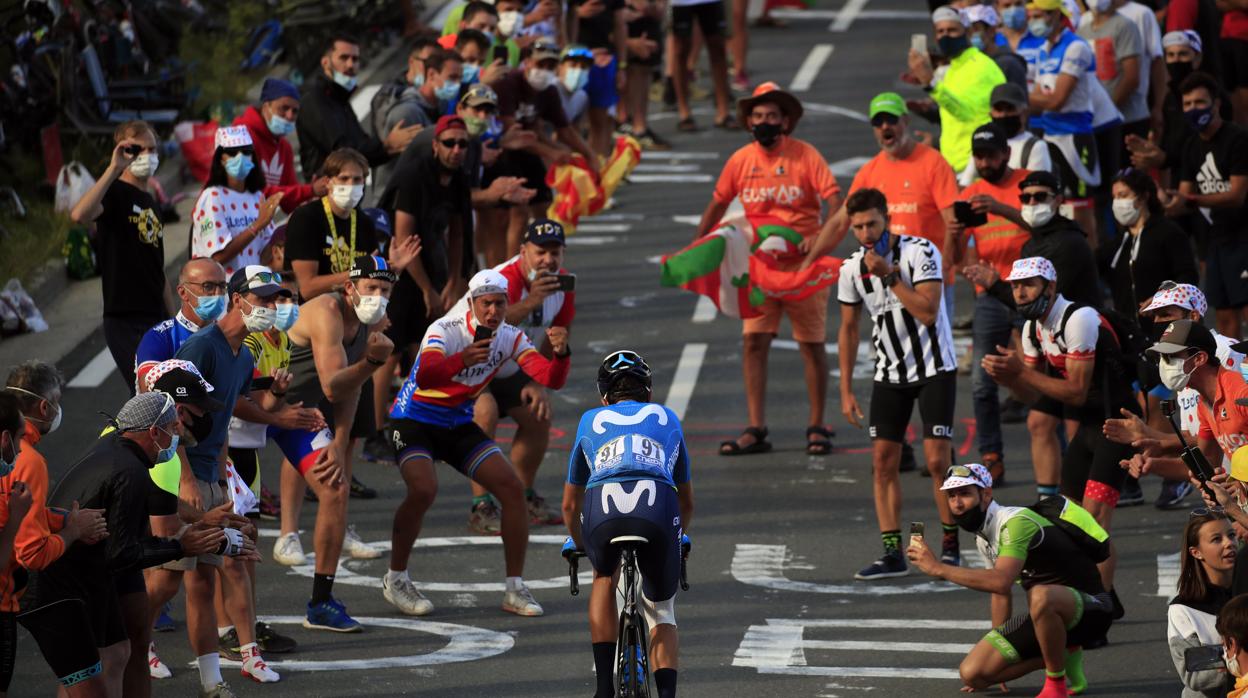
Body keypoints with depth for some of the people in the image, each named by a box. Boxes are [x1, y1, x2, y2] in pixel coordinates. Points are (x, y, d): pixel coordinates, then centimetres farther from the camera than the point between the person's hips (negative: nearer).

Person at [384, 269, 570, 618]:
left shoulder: (509, 338, -6)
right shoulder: (446, 331, -23)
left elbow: (551, 379, -14)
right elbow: (426, 376, -41)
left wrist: (560, 353, -35)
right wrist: (462, 360, -60)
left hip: (459, 425, 5)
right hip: (414, 421, -5)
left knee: (512, 487, -9)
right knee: (423, 489, -30)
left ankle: (515, 589, 1)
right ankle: (395, 579, -9)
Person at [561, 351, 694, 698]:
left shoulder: (591, 421, 33)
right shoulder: (666, 419, 35)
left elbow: (570, 504, 41)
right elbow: (687, 502, 45)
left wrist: (578, 542, 60)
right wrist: (679, 536, 64)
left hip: (602, 508, 0)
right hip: (659, 510, 0)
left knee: (604, 578, 33)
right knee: (661, 614, 22)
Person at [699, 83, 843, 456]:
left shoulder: (805, 156, -8)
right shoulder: (741, 160, 3)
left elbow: (835, 202, -14)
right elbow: (717, 205, 15)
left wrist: (824, 236, -30)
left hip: (803, 266, -3)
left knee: (812, 343, 4)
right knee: (754, 341, -4)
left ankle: (817, 427, 14)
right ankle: (755, 430, -1)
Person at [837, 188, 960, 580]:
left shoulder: (921, 252, -15)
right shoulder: (853, 268, -1)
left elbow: (927, 311, -25)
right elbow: (848, 329, 9)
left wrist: (889, 275, -26)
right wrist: (846, 391, 7)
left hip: (934, 368, -5)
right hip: (890, 374, 5)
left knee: (937, 460, -10)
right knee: (883, 461, -2)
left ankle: (950, 545, 5)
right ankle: (892, 554, 1)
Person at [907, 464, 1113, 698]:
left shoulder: (1017, 522, -23)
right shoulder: (983, 535, 7)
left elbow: (1001, 581, -38)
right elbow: (1000, 592, 18)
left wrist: (938, 568, -34)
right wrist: (994, 650, 22)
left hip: (1090, 608, -9)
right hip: (1044, 617, 9)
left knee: (1041, 596, -44)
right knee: (972, 674, -3)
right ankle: (1062, 656, 10)